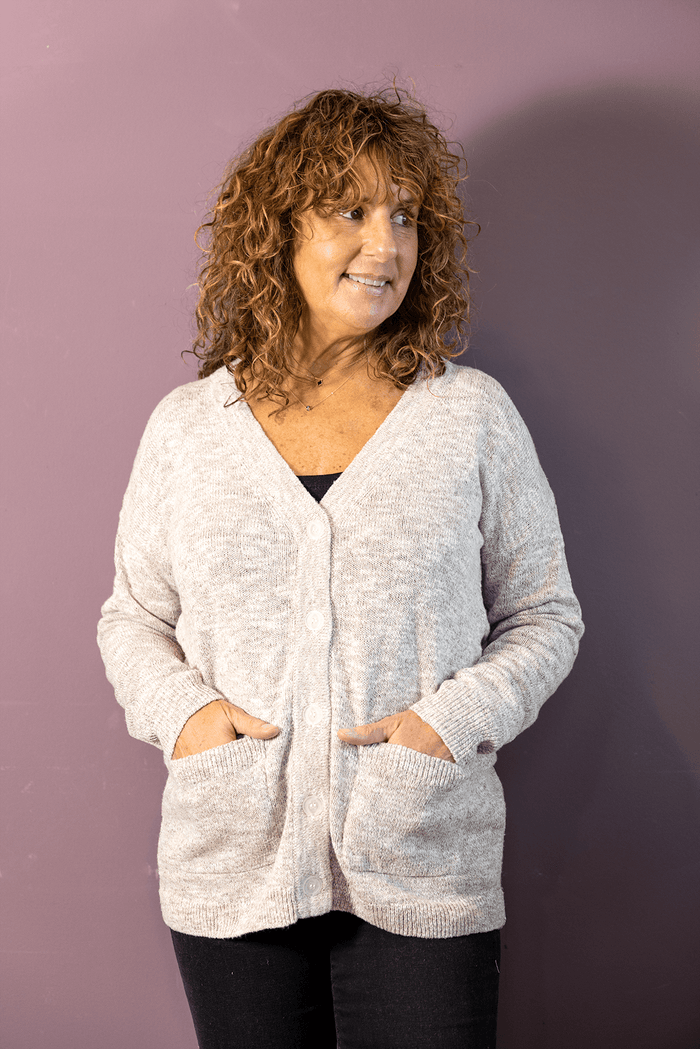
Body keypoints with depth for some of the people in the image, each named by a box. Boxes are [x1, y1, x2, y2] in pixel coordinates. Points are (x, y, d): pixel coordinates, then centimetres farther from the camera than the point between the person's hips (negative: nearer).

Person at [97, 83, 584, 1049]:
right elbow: (133, 617, 12)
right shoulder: (186, 427, 4)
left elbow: (545, 616, 5)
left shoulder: (473, 416, 0)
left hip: (423, 876, -1)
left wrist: (455, 718, -11)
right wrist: (179, 709, -7)